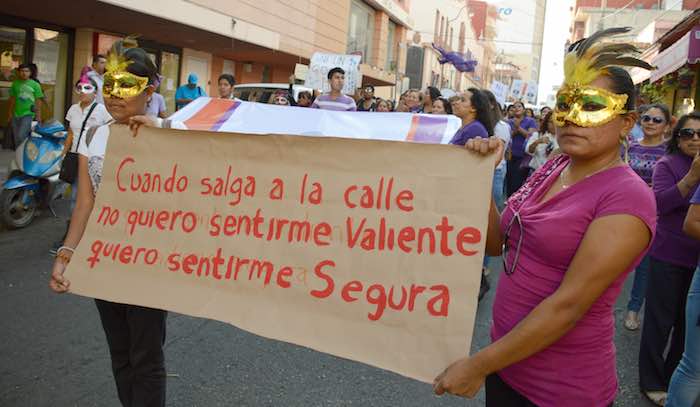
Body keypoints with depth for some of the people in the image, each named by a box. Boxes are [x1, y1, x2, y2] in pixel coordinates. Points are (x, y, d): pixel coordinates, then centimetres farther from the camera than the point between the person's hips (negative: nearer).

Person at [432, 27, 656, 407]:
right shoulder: (553, 168, 2)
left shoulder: (627, 198, -20)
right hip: (508, 356, 6)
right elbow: (495, 243, 4)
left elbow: (568, 304, -24)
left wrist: (478, 365, -21)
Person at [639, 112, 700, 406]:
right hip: (668, 256, -5)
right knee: (661, 320, 5)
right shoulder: (668, 164, -9)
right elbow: (659, 203, -23)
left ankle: (675, 378, 33)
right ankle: (652, 382, 20)